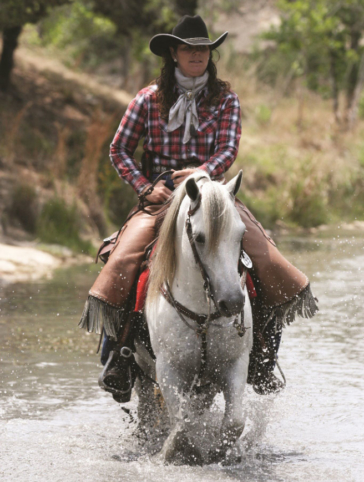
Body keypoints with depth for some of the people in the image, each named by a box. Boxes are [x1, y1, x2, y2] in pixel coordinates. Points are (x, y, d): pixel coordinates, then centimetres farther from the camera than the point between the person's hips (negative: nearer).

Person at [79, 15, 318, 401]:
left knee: (267, 262, -19)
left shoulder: (225, 100, 7)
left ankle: (262, 359, -7)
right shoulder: (150, 99, 6)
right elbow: (120, 150, 8)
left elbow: (228, 150, -5)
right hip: (159, 197, -1)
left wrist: (203, 171, -26)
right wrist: (145, 187, -7)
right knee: (123, 262, -27)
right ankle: (116, 355, -14)